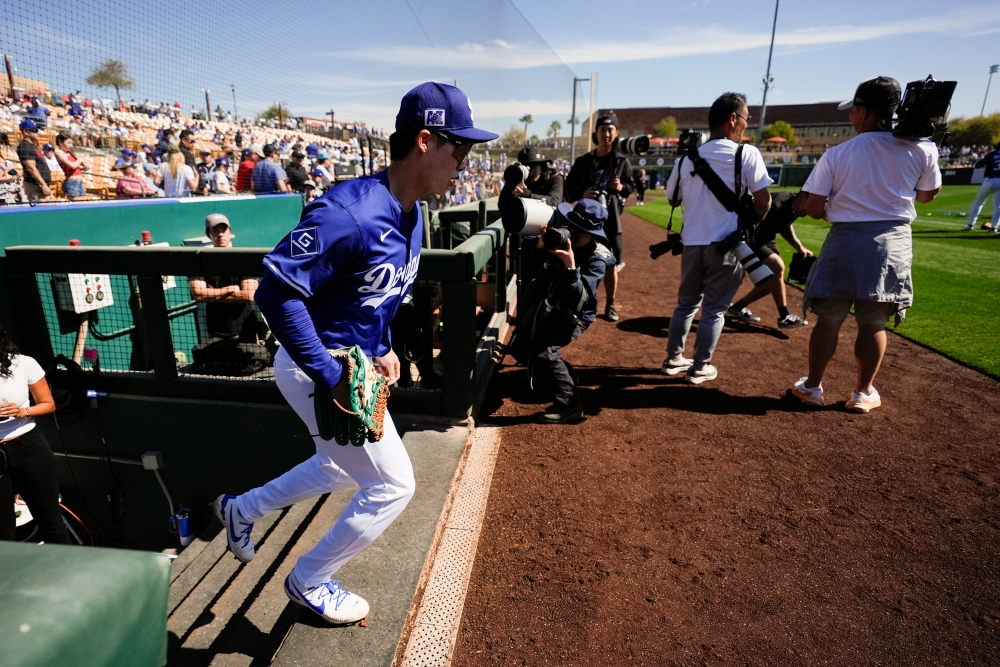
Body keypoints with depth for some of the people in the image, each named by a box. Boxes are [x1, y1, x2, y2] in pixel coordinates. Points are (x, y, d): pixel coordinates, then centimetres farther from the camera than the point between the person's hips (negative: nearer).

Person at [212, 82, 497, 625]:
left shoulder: (412, 215, 2)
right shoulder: (350, 212, -29)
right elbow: (276, 292, -29)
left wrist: (383, 349, 6)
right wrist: (332, 380, -28)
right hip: (315, 371, -9)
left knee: (343, 469, 27)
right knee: (393, 484, 2)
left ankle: (243, 508, 48)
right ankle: (310, 582, 27)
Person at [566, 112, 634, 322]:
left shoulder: (622, 161, 4)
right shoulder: (583, 161, 2)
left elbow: (631, 185, 11)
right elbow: (569, 188, 4)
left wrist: (621, 187, -10)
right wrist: (581, 194, -16)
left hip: (611, 218, 0)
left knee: (610, 265, 6)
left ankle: (610, 306, 19)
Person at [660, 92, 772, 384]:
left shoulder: (688, 158, 6)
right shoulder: (746, 154, -6)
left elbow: (673, 199, 14)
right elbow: (763, 200, -7)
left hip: (692, 243, 4)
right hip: (726, 245, -4)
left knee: (686, 302, 18)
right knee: (714, 308, 6)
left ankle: (673, 359, 24)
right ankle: (700, 368, 13)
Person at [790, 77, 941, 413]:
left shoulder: (837, 154, -7)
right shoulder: (922, 149, -2)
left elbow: (812, 206, -6)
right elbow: (928, 194, 11)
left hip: (845, 240, -1)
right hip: (894, 243, 2)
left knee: (828, 318, 8)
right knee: (873, 322, 10)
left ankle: (812, 386, 18)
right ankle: (863, 392, 20)